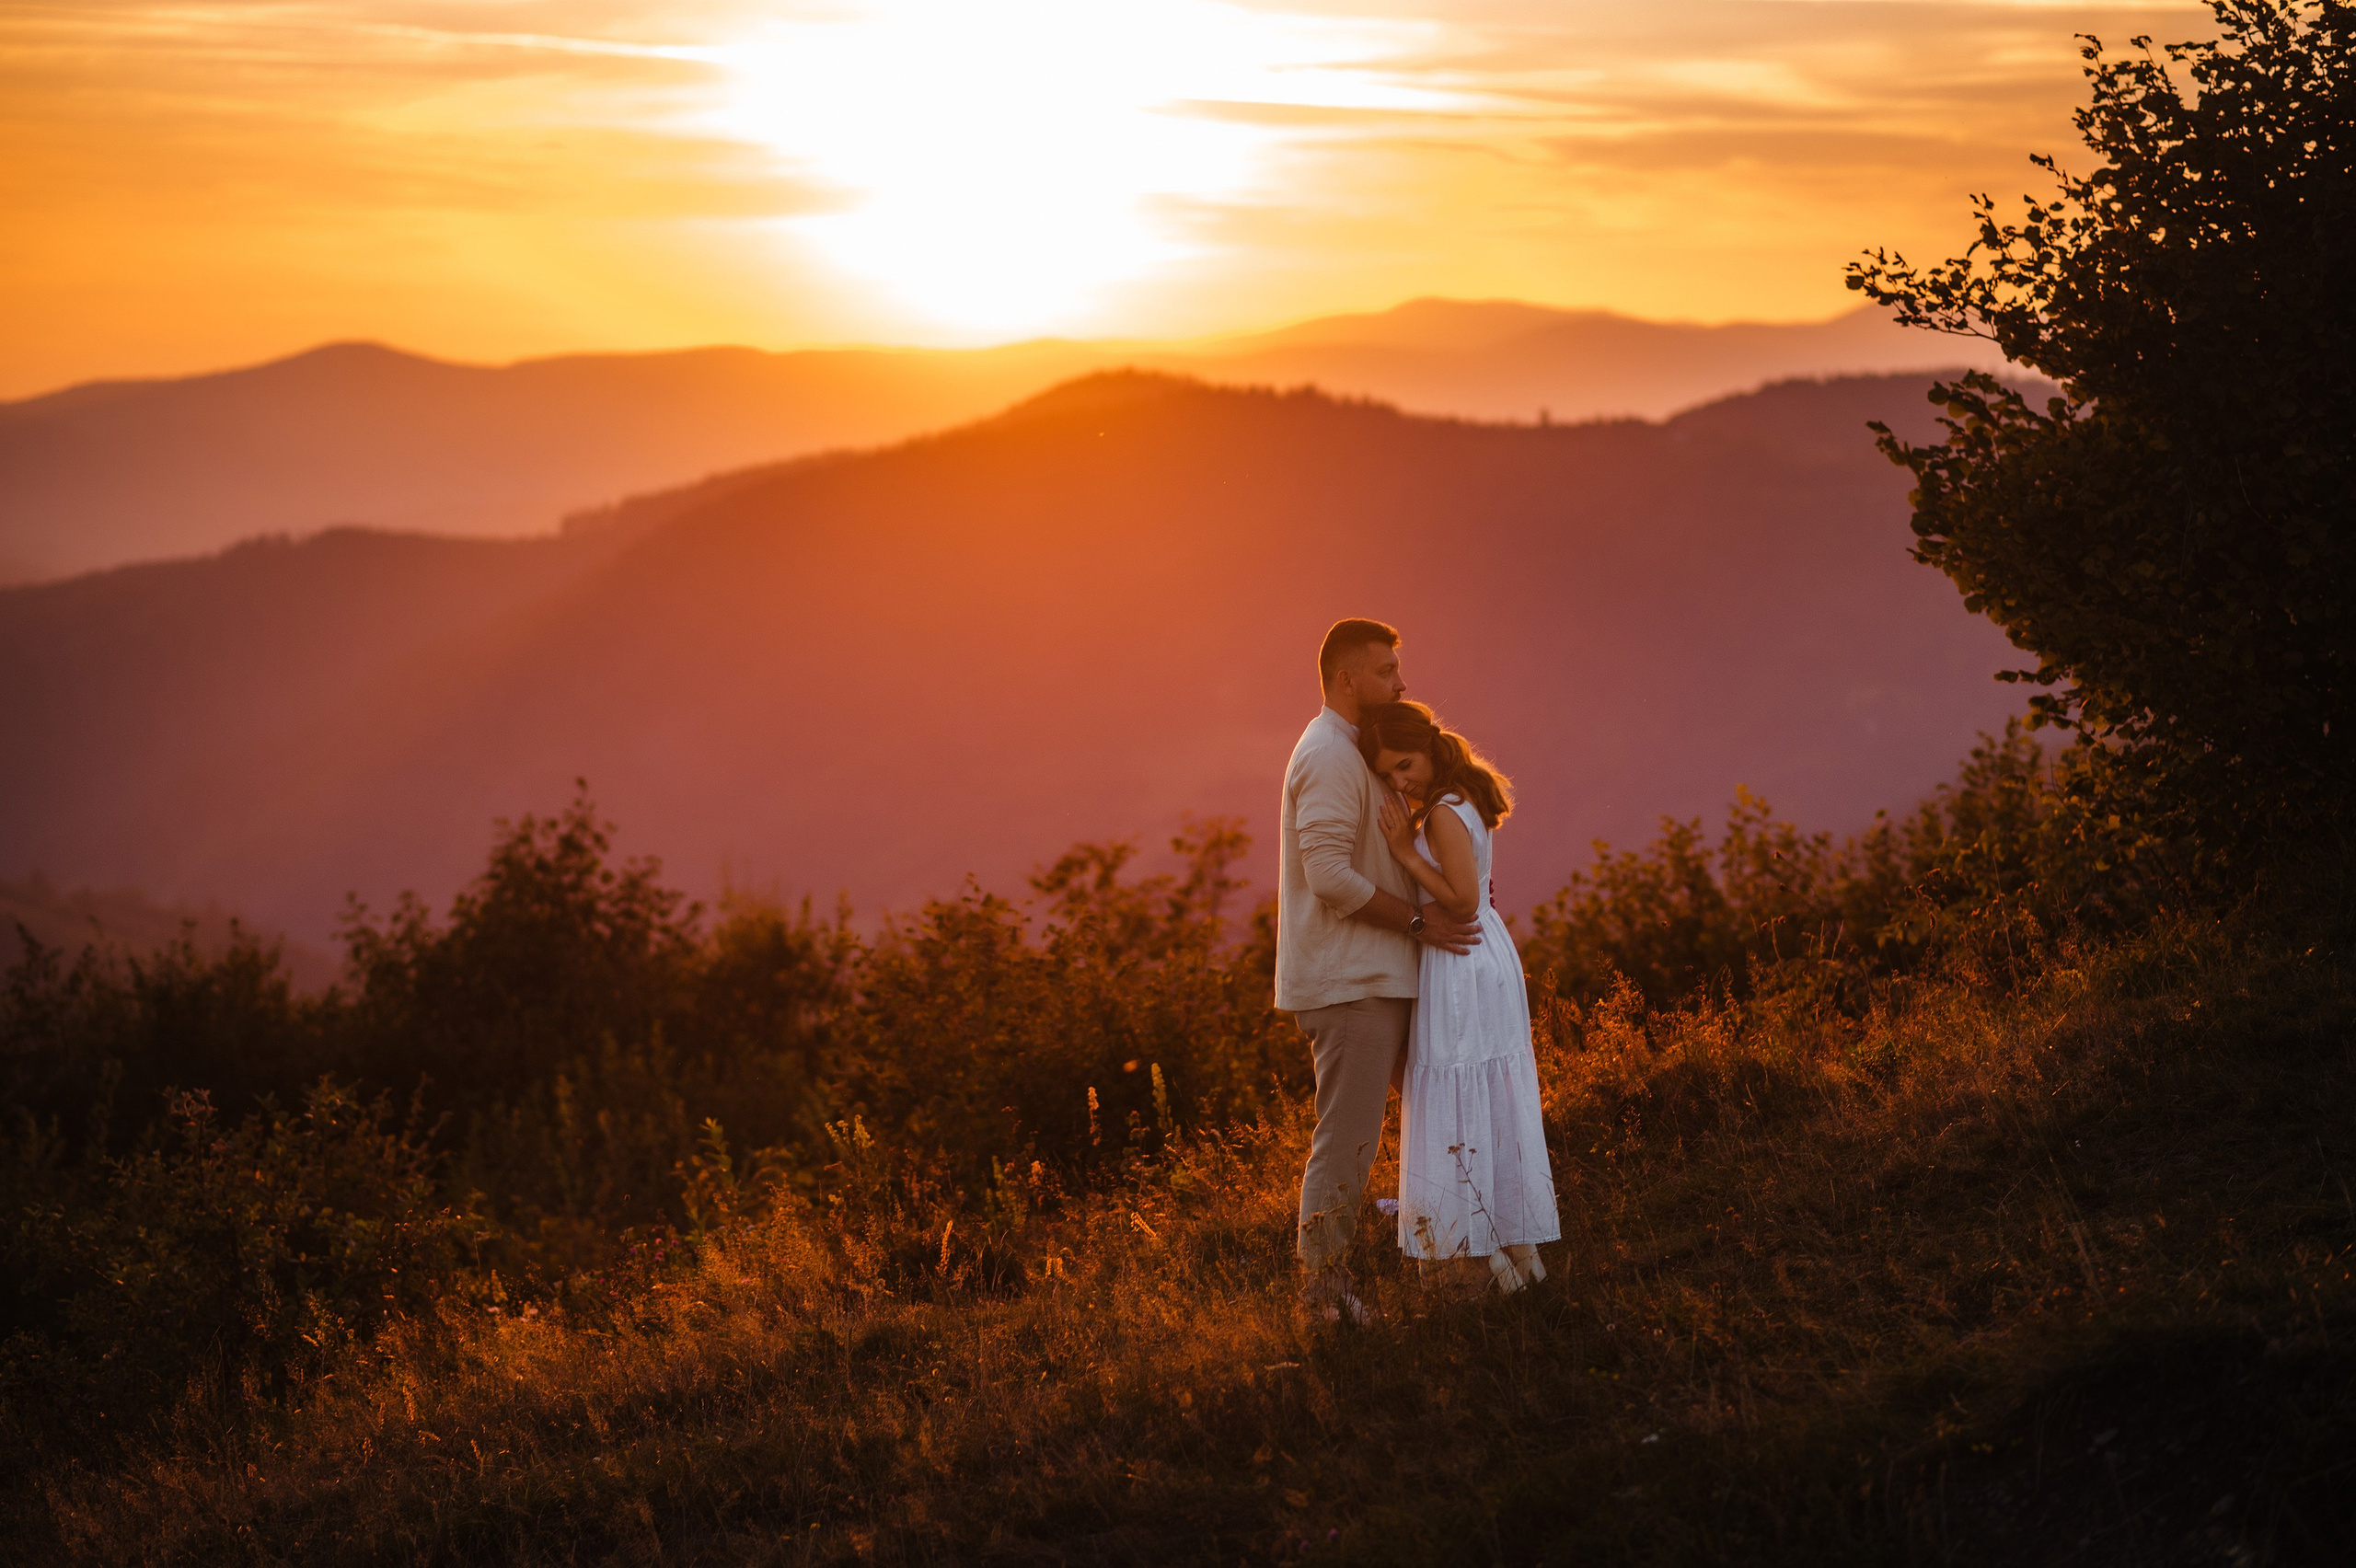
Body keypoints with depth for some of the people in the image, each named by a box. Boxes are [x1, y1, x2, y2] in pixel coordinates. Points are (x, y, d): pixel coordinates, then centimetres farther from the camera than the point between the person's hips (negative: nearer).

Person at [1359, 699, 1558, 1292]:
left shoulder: (1445, 814, -19)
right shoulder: (1466, 801, 10)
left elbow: (1463, 902, -23)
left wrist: (1407, 852, -19)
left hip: (1462, 972, -10)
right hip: (1488, 959, 10)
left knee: (1465, 1112, -4)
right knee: (1496, 1108, 13)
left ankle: (1499, 1258, -2)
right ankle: (1520, 1249, 17)